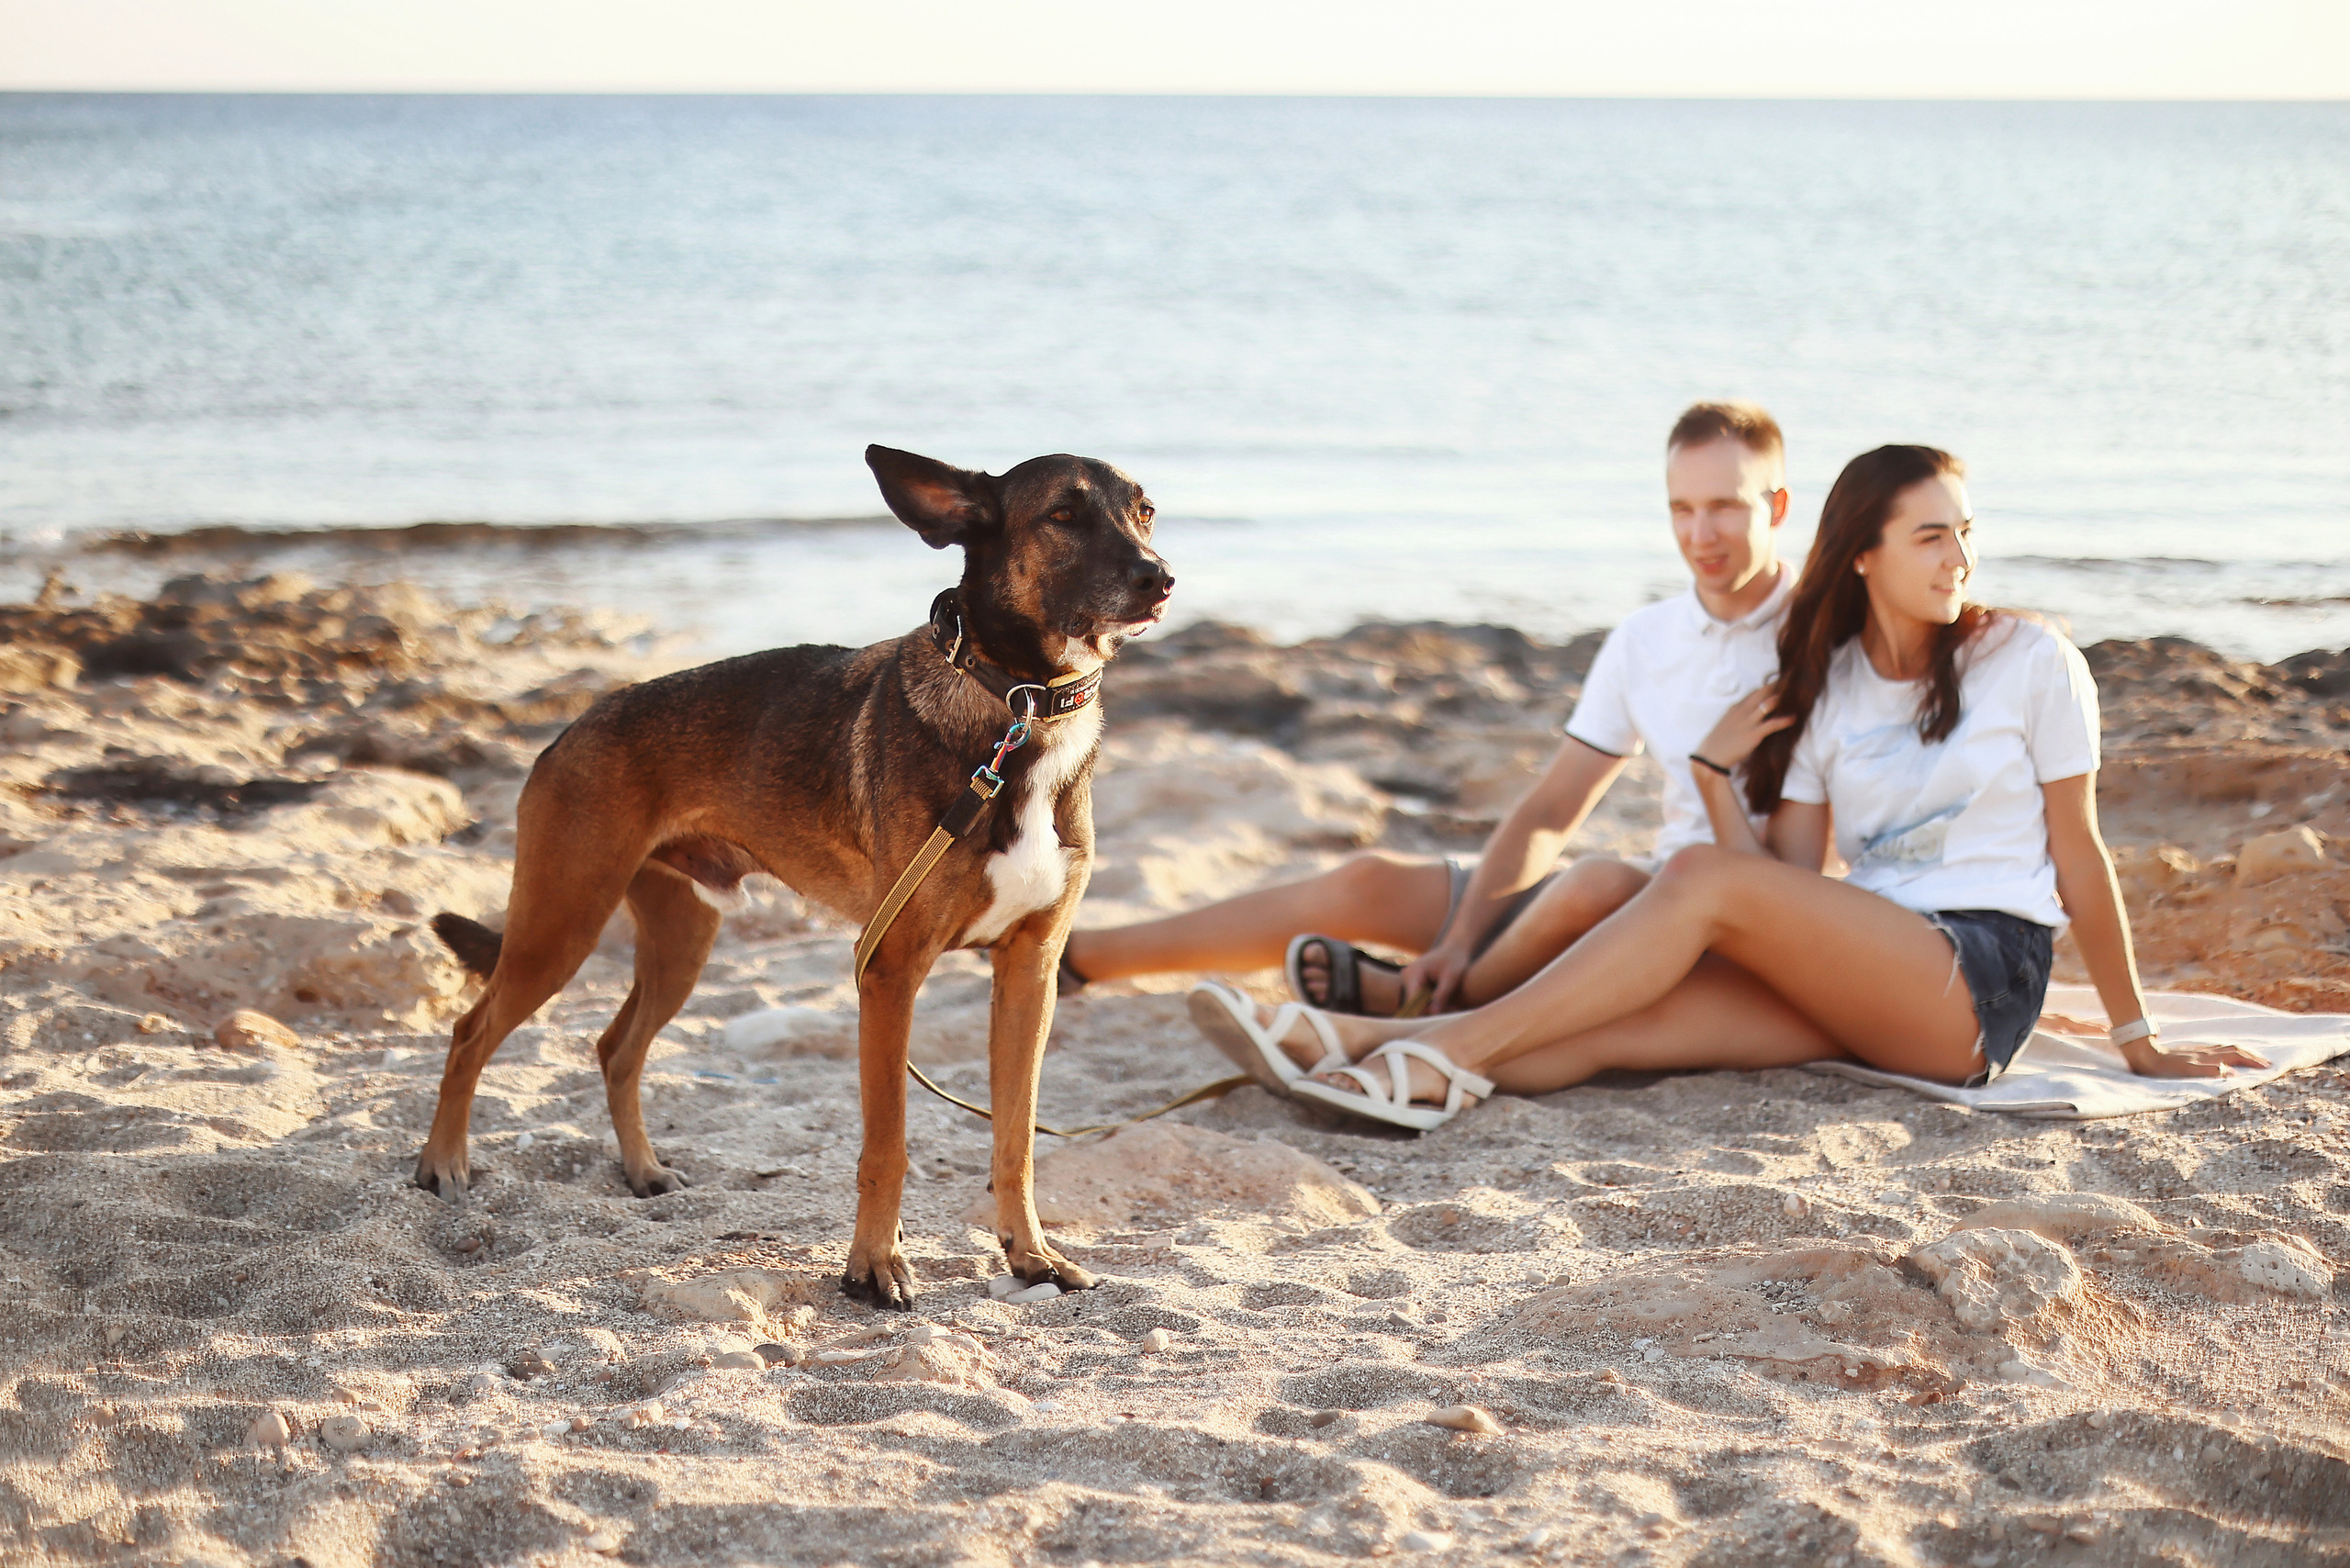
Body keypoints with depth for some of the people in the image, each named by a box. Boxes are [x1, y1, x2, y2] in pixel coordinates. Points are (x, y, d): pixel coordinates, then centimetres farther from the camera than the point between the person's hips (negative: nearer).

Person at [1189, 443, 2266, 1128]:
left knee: (1701, 878, -26)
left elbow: (2080, 856, 3)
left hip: (1980, 981, -4)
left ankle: (1446, 1057, -30)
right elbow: (1791, 883, 5)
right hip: (1854, 980, 5)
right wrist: (1717, 774, -8)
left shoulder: (2031, 661, 0)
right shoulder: (1825, 685, 12)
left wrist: (2136, 1038, 6)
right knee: (1622, 1021, -22)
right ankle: (1357, 1043, -35)